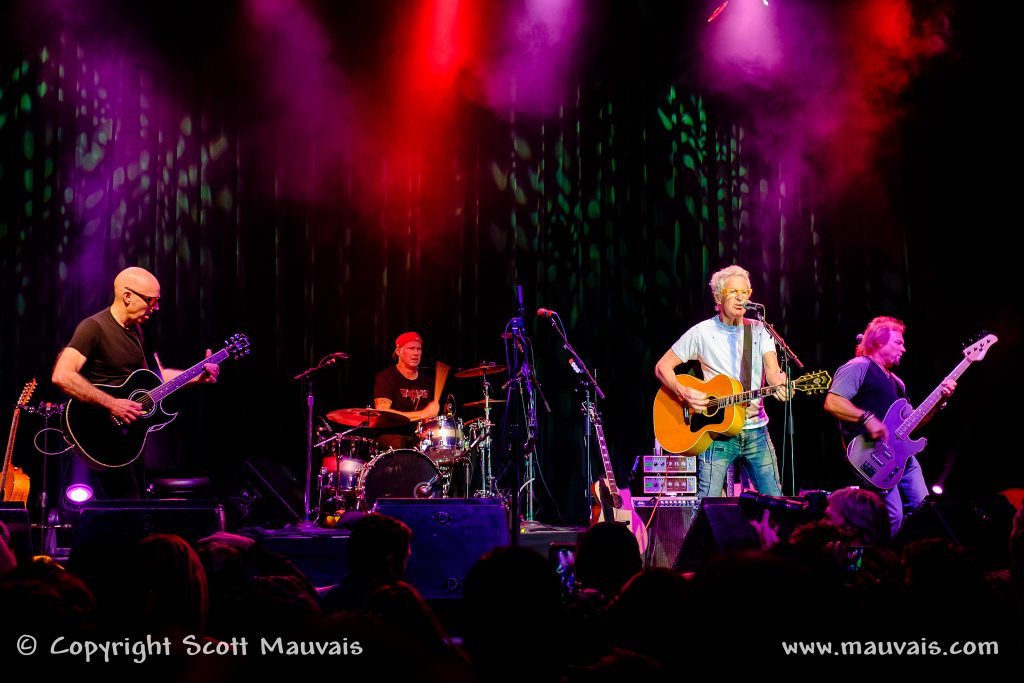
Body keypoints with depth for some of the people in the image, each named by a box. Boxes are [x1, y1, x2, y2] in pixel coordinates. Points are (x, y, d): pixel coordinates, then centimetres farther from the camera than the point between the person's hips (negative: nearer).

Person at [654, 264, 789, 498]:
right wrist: (684, 393, -16)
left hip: (756, 432, 3)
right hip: (717, 432, -3)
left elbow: (772, 370, -6)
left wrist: (781, 385, -30)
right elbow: (662, 367, 2)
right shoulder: (702, 333, 0)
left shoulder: (759, 331, 8)